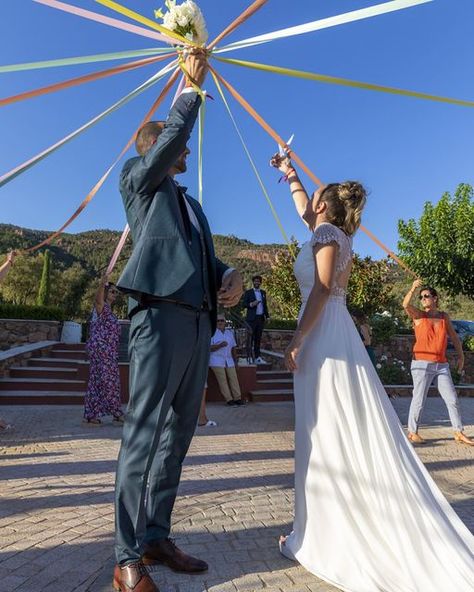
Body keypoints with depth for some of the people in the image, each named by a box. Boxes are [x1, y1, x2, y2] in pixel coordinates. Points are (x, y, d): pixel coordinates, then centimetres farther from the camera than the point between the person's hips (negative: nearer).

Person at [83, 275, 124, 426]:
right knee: (109, 381, -4)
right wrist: (102, 285, -53)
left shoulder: (108, 309, 19)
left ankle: (90, 415, 16)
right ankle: (117, 415, 3)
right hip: (101, 349, -10)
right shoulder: (102, 306, -8)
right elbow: (98, 299, -34)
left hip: (106, 351, 10)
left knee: (96, 382, 10)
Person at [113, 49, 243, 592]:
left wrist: (229, 275, 5)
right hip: (160, 316, -7)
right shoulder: (138, 179, 13)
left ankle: (156, 539, 20)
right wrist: (192, 86, 10)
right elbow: (173, 133, -4)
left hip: (199, 321, 8)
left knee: (177, 434, 8)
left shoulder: (191, 204, 31)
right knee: (144, 434, -7)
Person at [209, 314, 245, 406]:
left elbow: (234, 348, 16)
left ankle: (237, 398, -5)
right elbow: (210, 348, -11)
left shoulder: (230, 333, 13)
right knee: (222, 380, -10)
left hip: (229, 361, 5)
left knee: (234, 378, -6)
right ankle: (229, 400, -9)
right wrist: (220, 345, -26)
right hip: (216, 361, -4)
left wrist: (235, 361, 12)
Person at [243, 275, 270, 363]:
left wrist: (267, 316, 12)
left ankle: (257, 357, 10)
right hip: (252, 318, -4)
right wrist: (251, 304, -20)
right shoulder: (248, 292, 3)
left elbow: (265, 305, 19)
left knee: (258, 338, 6)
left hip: (261, 318, 4)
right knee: (251, 338, -5)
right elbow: (244, 304, -2)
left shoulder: (263, 292, 16)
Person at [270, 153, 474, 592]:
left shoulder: (327, 234, -5)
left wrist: (296, 342, -17)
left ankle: (330, 540, 5)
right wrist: (290, 173, 48)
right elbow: (303, 208, 37)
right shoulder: (333, 233, 20)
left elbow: (321, 292, -16)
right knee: (348, 438, 10)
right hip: (333, 337, 9)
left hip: (324, 340, -9)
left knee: (328, 438, -5)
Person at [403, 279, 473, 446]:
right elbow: (405, 304, -20)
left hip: (442, 365, 4)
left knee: (452, 400, 6)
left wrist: (460, 355, 16)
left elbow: (453, 336, 20)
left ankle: (459, 433, 17)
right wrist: (413, 288, -34)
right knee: (419, 400, -1)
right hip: (422, 364, -4)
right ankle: (412, 432, 11)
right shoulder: (418, 315, 0)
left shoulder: (444, 316, 11)